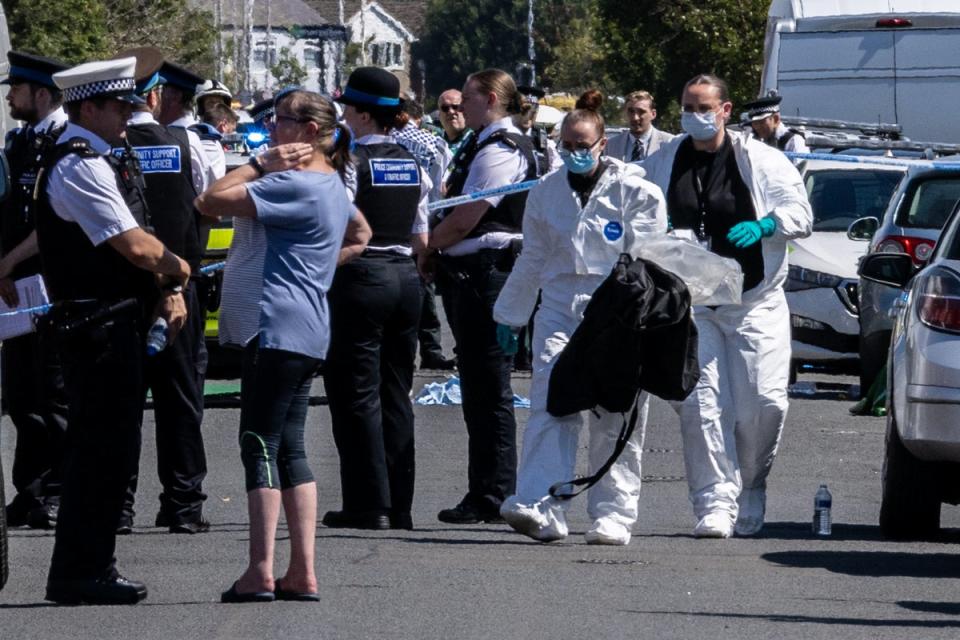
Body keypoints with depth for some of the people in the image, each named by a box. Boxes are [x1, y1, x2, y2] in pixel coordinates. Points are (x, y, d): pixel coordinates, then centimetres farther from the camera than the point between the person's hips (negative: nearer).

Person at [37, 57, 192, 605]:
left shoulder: (100, 160, 17)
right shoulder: (80, 166, -16)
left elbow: (134, 241, 18)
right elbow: (135, 246, -20)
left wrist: (167, 289, 4)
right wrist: (178, 271, -3)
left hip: (120, 323, 10)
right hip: (100, 326, -10)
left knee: (112, 447, 14)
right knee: (102, 447, -7)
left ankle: (90, 566, 21)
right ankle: (80, 574, -3)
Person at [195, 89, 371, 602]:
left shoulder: (293, 185, -15)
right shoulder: (330, 184, 16)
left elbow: (211, 202, -19)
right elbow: (360, 235, 36)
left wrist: (261, 165, -10)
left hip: (277, 327, -10)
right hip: (304, 333, 10)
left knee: (260, 445, -8)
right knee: (288, 446, 10)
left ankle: (260, 572, -11)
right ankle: (302, 574, 8)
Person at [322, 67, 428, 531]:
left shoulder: (351, 162, -12)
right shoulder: (412, 164, 9)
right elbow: (421, 240, 13)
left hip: (361, 278, -7)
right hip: (406, 278, 7)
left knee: (357, 393, -2)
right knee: (396, 394, 11)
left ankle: (369, 505, -5)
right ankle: (399, 505, 12)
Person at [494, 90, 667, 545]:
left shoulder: (635, 191, 2)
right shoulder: (546, 194, 15)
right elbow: (532, 260, 25)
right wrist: (509, 315, 27)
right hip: (559, 310, 3)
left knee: (615, 420, 0)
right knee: (550, 405, -13)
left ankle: (613, 515, 6)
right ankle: (542, 509, -22)